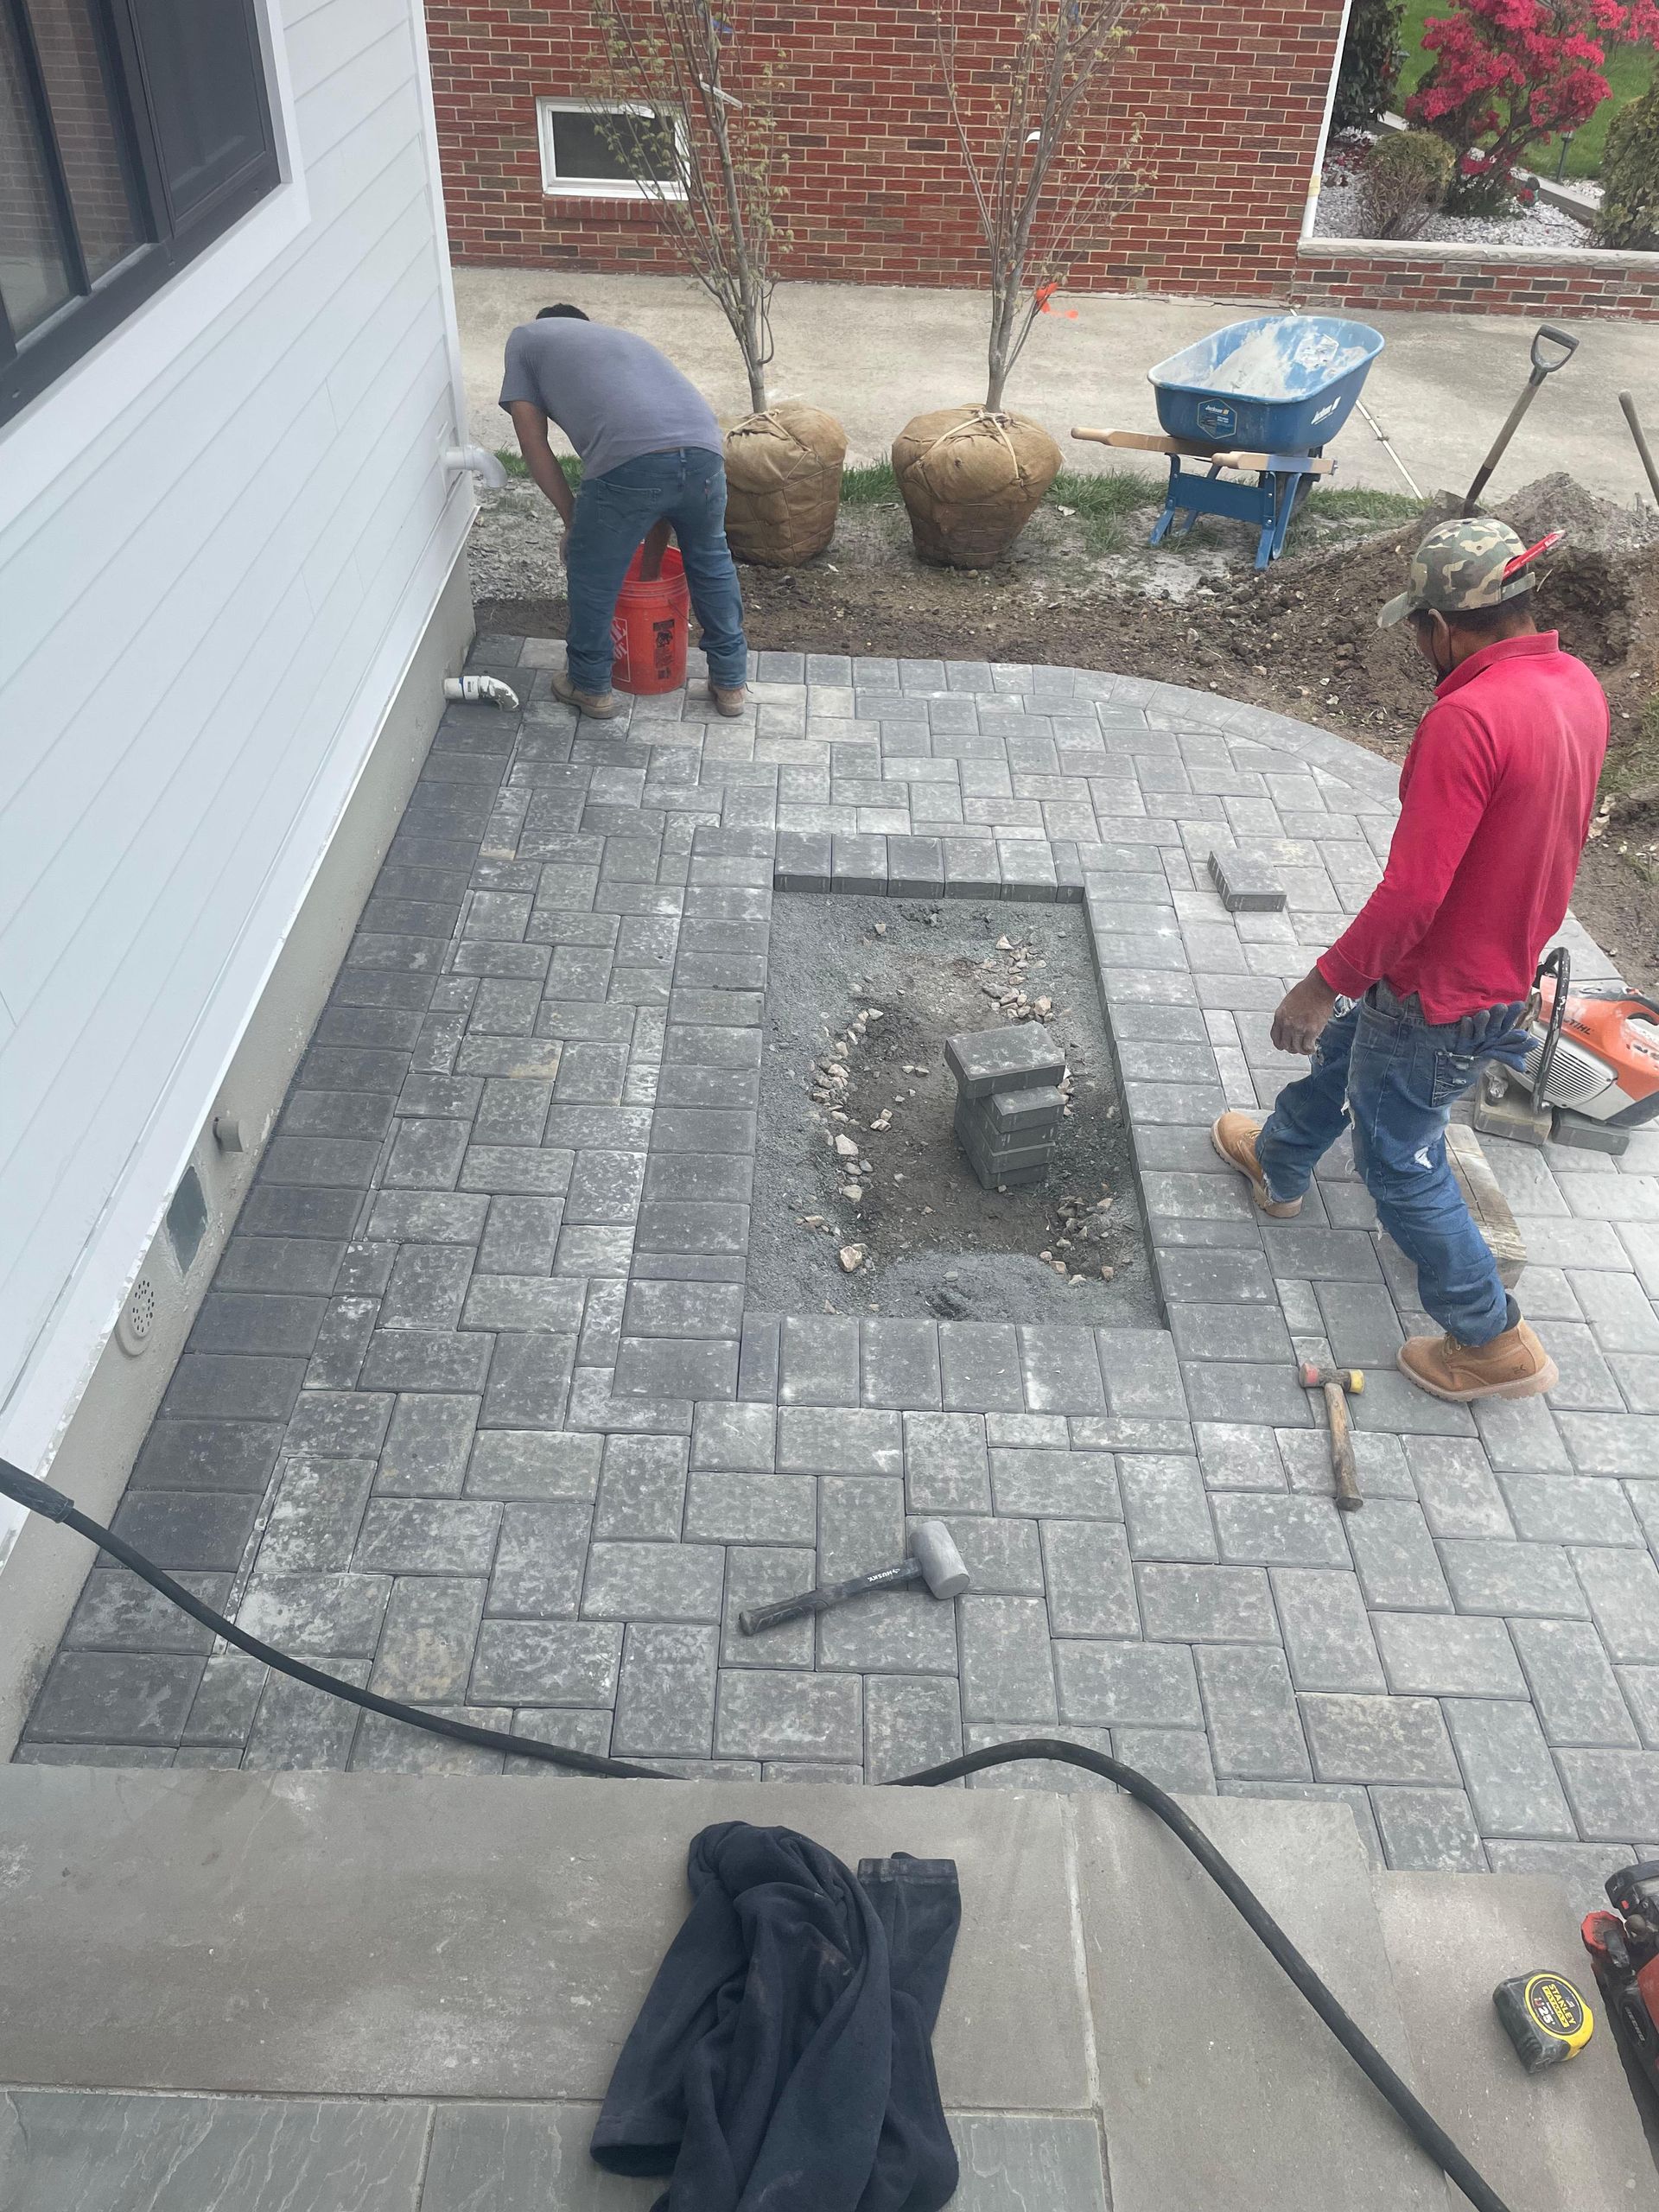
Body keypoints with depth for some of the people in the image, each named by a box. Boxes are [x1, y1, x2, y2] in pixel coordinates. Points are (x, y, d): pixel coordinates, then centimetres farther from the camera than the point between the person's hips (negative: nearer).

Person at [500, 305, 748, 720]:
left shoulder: (526, 338, 27)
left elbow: (534, 445, 16)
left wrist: (572, 521, 27)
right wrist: (651, 561, 42)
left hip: (629, 461, -5)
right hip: (703, 450, 5)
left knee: (592, 574, 20)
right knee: (711, 562, 30)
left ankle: (591, 687, 36)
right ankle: (730, 682, 40)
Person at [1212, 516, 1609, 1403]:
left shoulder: (1467, 720, -31)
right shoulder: (1579, 686, -3)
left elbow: (1411, 892, -31)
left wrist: (1324, 983, -18)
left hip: (1439, 993, -9)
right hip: (1508, 959, 9)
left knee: (1399, 1159, 9)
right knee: (1345, 1053, 30)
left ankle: (1494, 1341, 22)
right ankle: (1278, 1164, 55)